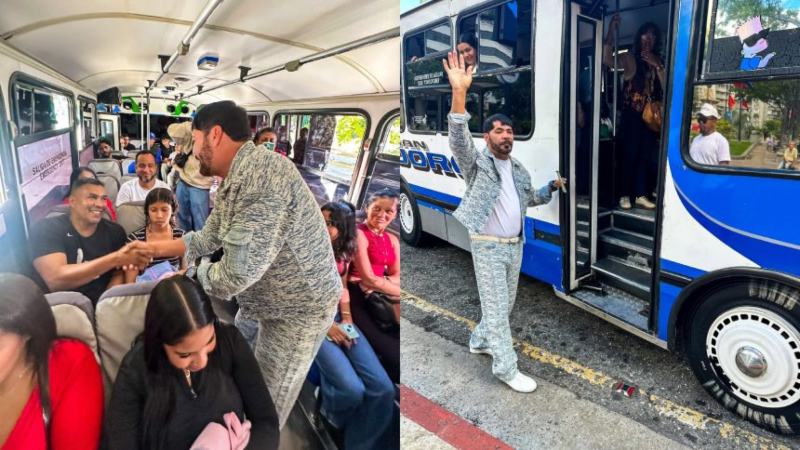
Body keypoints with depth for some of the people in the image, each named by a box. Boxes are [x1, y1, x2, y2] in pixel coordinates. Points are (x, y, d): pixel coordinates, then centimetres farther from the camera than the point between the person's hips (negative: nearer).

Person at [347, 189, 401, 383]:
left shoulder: (392, 239, 16)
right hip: (358, 299, -7)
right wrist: (395, 290, -11)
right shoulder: (358, 234, -8)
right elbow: (368, 278, -15)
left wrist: (379, 283, -11)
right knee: (394, 356, -20)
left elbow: (397, 276, 9)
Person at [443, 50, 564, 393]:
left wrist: (551, 188, 15)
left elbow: (530, 199, 30)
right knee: (497, 307, -3)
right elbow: (459, 138, -28)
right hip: (487, 247, -7)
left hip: (515, 246, 7)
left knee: (504, 303, 18)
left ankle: (480, 341, 39)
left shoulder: (519, 170, 14)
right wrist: (459, 92, -39)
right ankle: (506, 368, 7)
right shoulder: (477, 163, -8)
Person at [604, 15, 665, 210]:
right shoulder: (629, 58, 1)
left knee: (646, 156, 5)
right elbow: (608, 60, -20)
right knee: (630, 154, -6)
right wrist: (611, 32, -29)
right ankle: (625, 195, 1)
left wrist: (657, 66, -5)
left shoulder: (657, 61, 16)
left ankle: (640, 195, 11)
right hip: (631, 114, -5)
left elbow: (666, 88, 5)